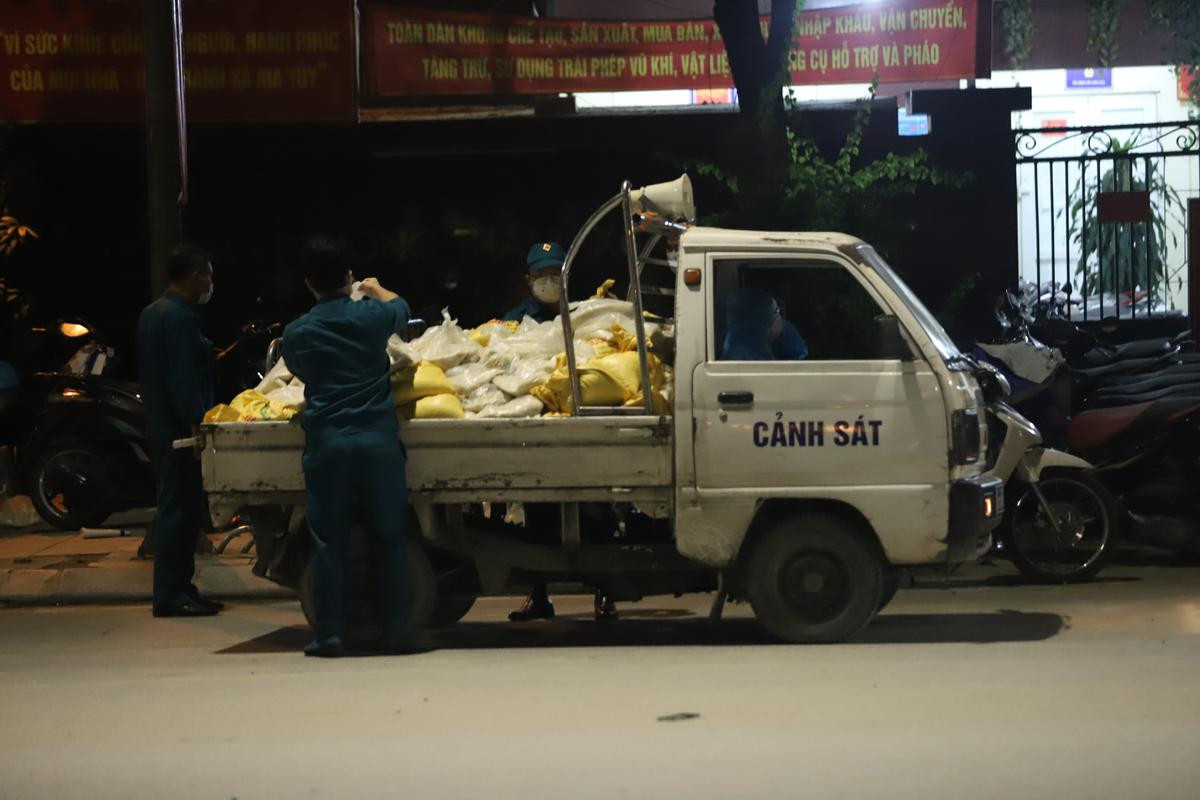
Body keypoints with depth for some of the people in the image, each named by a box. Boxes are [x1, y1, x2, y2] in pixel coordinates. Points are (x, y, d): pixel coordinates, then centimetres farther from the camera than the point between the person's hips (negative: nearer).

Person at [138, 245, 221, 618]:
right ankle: (171, 594, -5)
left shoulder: (151, 314, 15)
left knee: (176, 507, 14)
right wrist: (197, 423, -21)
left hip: (160, 425, 10)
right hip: (179, 428, -10)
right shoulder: (180, 318, -16)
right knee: (178, 508, -7)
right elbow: (184, 380, -21)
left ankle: (179, 589, 18)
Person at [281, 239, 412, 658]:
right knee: (389, 537, 8)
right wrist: (376, 290, 45)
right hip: (377, 438, 0)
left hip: (326, 442, 0)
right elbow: (400, 308, 25)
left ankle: (329, 634, 3)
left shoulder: (296, 333, 1)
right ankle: (394, 630, 10)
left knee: (328, 541, 4)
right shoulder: (371, 316, 1)